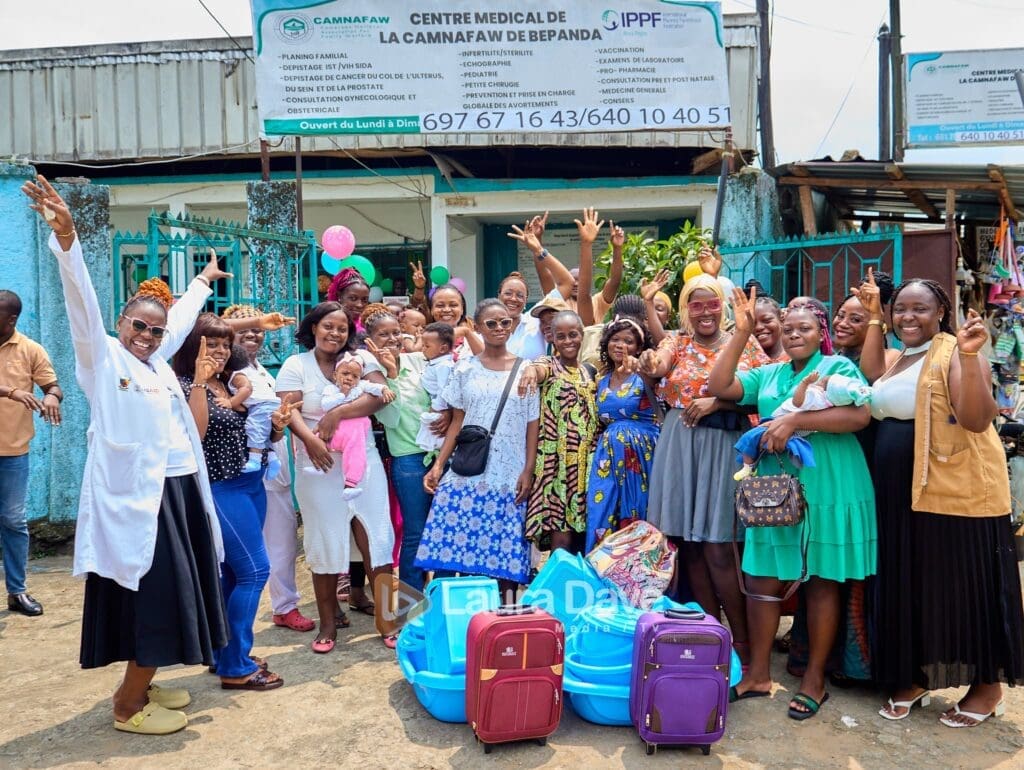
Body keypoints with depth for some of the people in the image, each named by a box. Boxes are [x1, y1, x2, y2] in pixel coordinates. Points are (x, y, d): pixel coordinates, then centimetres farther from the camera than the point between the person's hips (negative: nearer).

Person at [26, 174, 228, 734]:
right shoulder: (102, 357, -2)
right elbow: (82, 300, -16)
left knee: (173, 596, 13)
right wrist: (65, 237, -29)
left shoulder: (157, 361, 15)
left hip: (178, 490, 8)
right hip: (137, 495, -8)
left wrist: (204, 280, 47)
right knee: (156, 600, -5)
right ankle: (127, 707, 12)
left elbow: (181, 315, 31)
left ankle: (141, 685, 29)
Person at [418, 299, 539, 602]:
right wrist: (438, 464, 0)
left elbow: (533, 426, 4)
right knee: (461, 542, -4)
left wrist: (528, 471, -4)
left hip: (510, 476, -1)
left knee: (505, 550, 0)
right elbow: (457, 421, 9)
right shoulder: (465, 369, 8)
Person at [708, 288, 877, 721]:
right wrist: (741, 333, 2)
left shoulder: (839, 367, 0)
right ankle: (758, 674, 18)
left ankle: (815, 678, 19)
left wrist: (796, 420, -21)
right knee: (762, 579, 5)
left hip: (827, 488, -4)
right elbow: (720, 387, 5)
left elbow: (860, 415, -15)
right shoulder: (768, 375, 14)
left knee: (822, 582, 5)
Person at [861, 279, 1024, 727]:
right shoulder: (894, 358, 15)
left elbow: (977, 420, -18)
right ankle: (915, 676, 27)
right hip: (903, 493, 7)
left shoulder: (953, 352, -10)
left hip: (956, 490, -7)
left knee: (965, 585, 3)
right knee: (909, 584, 13)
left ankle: (987, 687, 20)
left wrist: (970, 357, -30)